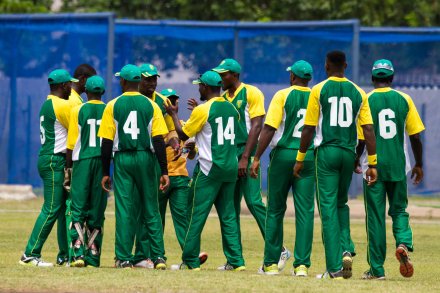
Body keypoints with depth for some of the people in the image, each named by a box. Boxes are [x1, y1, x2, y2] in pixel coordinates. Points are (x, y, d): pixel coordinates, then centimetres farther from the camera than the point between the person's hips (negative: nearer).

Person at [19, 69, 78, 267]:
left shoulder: (48, 104, 16)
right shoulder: (62, 105, -13)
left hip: (52, 161, 10)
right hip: (54, 161, -10)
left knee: (65, 207, 11)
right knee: (51, 209, -10)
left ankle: (65, 255, 13)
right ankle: (31, 254, -11)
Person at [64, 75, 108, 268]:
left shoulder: (78, 111, 0)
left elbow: (72, 143, -1)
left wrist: (68, 169, 6)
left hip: (81, 161, -2)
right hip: (103, 162, 2)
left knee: (78, 210, -1)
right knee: (97, 212, 7)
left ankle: (78, 253, -16)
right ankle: (93, 257, 6)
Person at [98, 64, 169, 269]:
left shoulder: (112, 106, 0)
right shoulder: (151, 106, 2)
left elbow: (107, 142, -2)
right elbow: (158, 141, -4)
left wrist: (105, 173, 4)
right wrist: (164, 172, -2)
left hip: (122, 160, -1)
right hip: (146, 159, 1)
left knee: (124, 210, 1)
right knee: (151, 210, 8)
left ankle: (124, 258, -1)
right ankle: (158, 257, 3)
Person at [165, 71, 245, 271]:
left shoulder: (202, 110, -11)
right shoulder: (231, 108, 8)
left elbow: (183, 134, -4)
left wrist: (173, 114, 13)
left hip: (209, 168, -6)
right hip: (231, 168, 6)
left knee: (196, 214, 1)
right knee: (228, 215, 9)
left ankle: (190, 260, 3)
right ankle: (236, 260, 2)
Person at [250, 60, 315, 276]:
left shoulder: (283, 95, -4)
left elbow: (269, 129, -11)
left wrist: (257, 158, -10)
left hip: (283, 155, -2)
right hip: (309, 157, 2)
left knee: (275, 210, 8)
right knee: (305, 212, 0)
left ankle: (271, 263, 9)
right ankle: (301, 264, -7)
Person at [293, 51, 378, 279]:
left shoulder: (319, 90, -4)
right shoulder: (358, 93, 6)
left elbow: (309, 128, -6)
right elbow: (368, 129, 1)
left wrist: (300, 159, 2)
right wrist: (372, 163, 2)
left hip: (326, 151, -4)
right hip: (349, 153, 4)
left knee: (328, 207, -2)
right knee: (341, 204, 22)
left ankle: (335, 267, -7)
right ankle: (346, 250, 1)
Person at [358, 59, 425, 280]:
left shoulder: (365, 101, -4)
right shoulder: (404, 100, 2)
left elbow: (361, 139, -5)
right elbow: (415, 136, 3)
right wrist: (419, 164, 14)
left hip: (373, 166, -2)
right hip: (398, 166, 2)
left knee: (375, 215, 3)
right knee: (399, 210, 15)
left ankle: (376, 269, 2)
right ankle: (403, 243, -15)